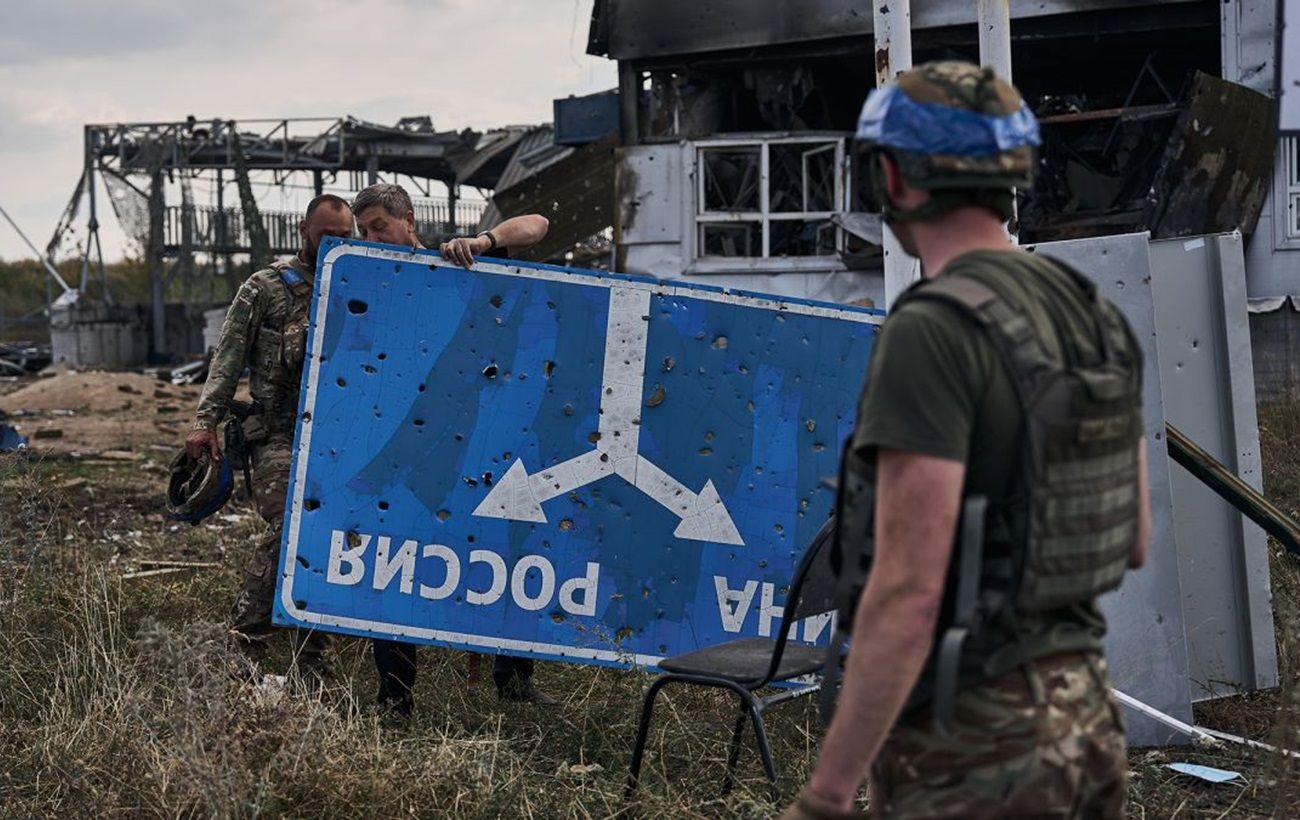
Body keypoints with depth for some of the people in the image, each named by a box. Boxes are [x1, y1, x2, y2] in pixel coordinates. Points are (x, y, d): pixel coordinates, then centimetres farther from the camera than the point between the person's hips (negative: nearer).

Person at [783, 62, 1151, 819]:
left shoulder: (933, 332, -21)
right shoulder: (1093, 318, 6)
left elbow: (908, 593, -24)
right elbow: (1133, 542, 13)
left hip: (970, 743, -8)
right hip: (1082, 717, 8)